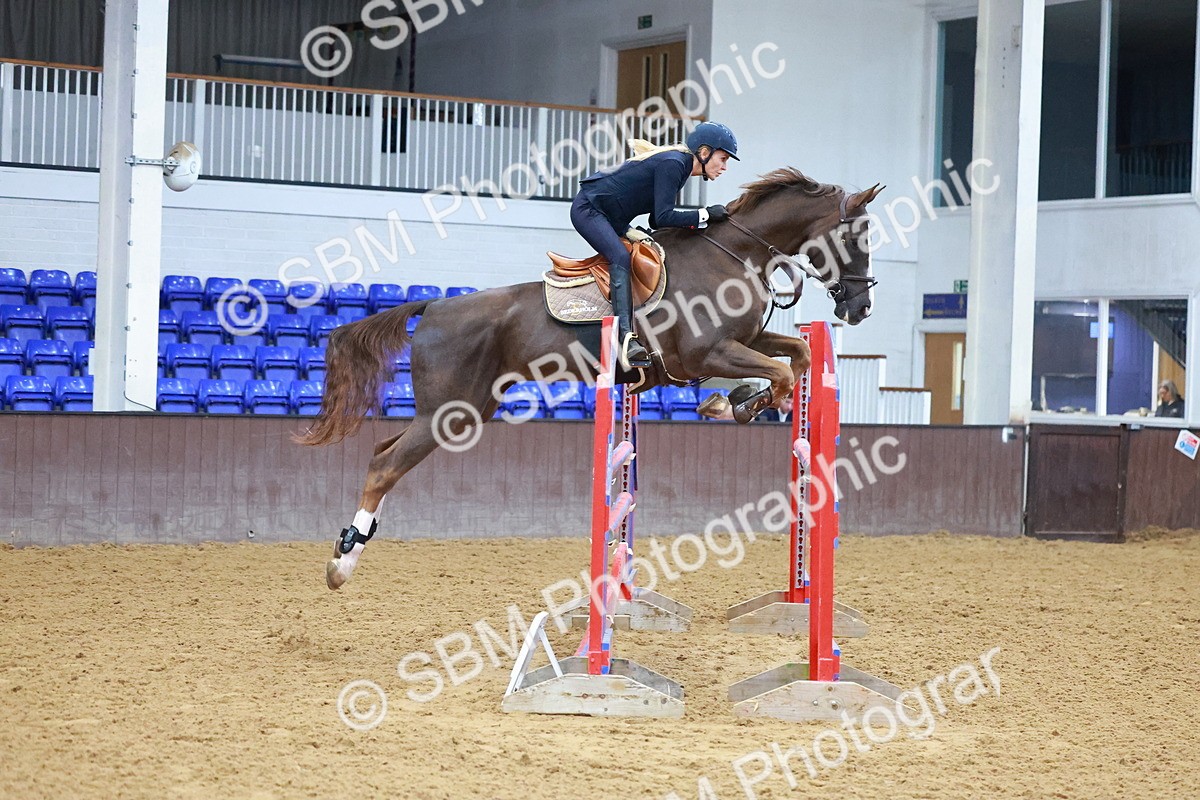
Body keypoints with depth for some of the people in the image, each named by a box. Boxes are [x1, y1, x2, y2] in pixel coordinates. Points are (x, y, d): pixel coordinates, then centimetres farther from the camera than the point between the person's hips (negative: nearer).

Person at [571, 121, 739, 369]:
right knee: (621, 258, -28)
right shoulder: (672, 164, -21)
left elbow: (656, 221, 9)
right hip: (588, 209, -11)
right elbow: (663, 218, -27)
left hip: (612, 220, 11)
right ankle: (626, 337, -40)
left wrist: (698, 225, -2)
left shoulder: (678, 164, 9)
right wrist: (705, 215, -23)